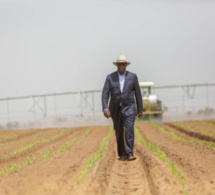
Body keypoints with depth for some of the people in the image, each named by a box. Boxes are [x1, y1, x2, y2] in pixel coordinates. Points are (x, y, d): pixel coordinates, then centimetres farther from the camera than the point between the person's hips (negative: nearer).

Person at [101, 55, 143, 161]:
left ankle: (129, 154, -18)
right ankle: (122, 154, 21)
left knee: (129, 130, -16)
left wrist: (140, 109, 4)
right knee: (119, 132, 9)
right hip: (115, 109, 2)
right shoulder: (110, 77, -1)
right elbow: (105, 94, -7)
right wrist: (105, 108, -20)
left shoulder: (133, 76, -1)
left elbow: (138, 93, 4)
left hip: (129, 108, -2)